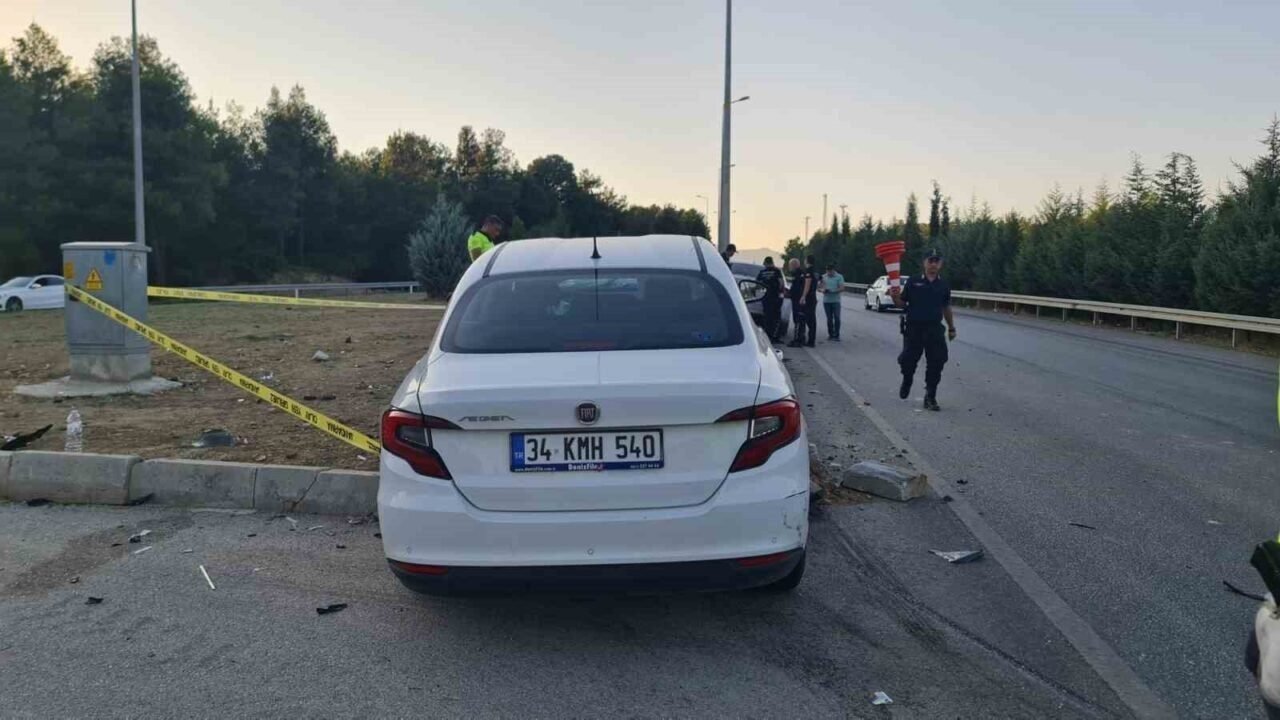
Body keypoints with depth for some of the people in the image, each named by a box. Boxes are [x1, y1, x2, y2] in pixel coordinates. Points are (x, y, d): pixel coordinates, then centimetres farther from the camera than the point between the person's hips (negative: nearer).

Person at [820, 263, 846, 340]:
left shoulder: (839, 277, 0)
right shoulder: (824, 277, 10)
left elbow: (842, 288, -7)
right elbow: (821, 287, 11)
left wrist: (833, 291, -22)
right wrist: (823, 290, -12)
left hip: (836, 301, -3)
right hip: (826, 301, 3)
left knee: (837, 318, -8)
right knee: (829, 319, 7)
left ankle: (836, 335, -3)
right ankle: (830, 334, 15)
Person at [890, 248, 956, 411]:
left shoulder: (944, 286, 7)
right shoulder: (913, 282, -1)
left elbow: (946, 308, 18)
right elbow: (902, 303, 0)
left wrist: (951, 327, 22)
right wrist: (894, 296, -21)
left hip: (935, 329, 2)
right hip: (913, 328, -2)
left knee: (936, 363, 0)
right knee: (908, 360, 1)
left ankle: (930, 397, 12)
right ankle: (907, 381, 35)